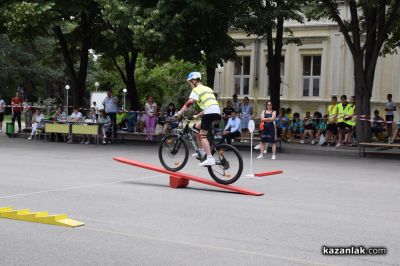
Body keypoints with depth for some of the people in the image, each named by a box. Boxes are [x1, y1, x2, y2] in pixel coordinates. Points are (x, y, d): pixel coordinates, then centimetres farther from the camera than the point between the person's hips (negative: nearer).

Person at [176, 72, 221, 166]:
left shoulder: (197, 89, 2)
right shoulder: (207, 89, 28)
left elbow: (189, 103, -10)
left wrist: (179, 113, -10)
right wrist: (198, 115, 29)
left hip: (210, 113, -9)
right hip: (217, 112, 9)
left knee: (202, 135, -8)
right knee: (197, 127, 21)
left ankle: (210, 158, -21)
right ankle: (201, 151, 20)